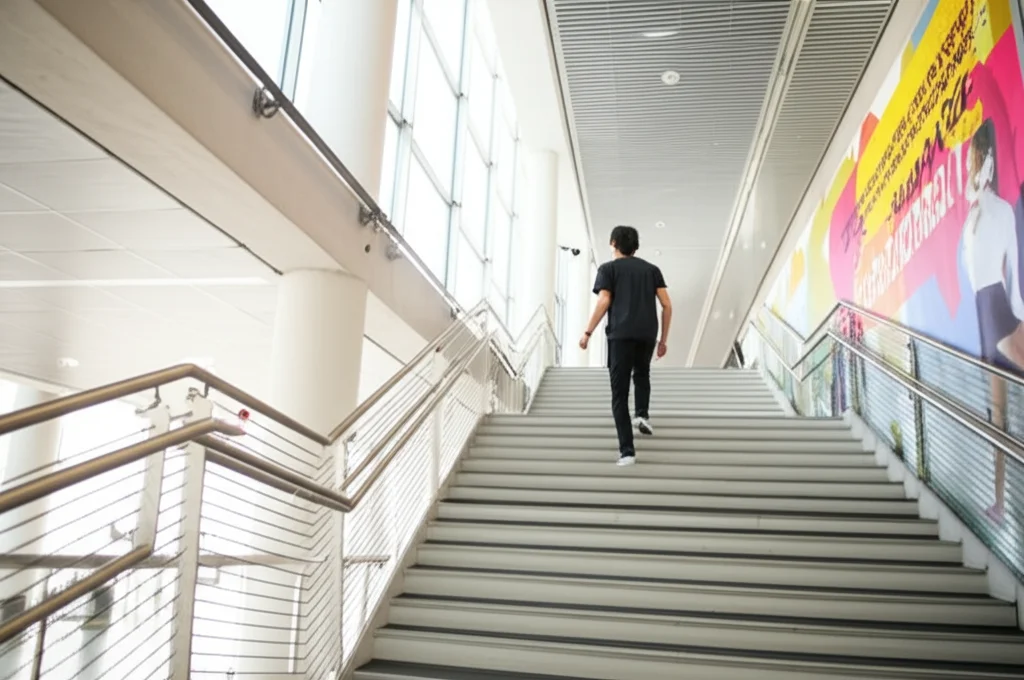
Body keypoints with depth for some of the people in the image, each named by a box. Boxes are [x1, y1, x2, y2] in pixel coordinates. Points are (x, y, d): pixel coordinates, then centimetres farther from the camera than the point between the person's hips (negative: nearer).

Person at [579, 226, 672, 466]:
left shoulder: (609, 268, 9)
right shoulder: (651, 269, 18)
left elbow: (604, 302, -5)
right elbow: (667, 305, 11)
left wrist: (588, 333, 0)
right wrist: (664, 339, 17)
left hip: (620, 334, -3)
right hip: (647, 334, 3)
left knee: (619, 393, 1)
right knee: (641, 374, 33)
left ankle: (627, 450, -6)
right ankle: (643, 414, 10)